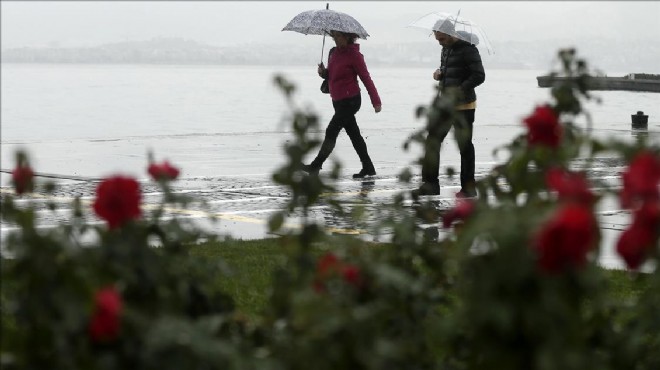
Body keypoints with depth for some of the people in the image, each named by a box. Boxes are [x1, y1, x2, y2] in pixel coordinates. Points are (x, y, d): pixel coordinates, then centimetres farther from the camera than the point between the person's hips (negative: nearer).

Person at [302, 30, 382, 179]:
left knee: (331, 132, -7)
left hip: (350, 100, -8)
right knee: (354, 134, 11)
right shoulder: (333, 52, 9)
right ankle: (368, 168, 16)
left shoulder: (354, 55, -13)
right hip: (338, 100, 8)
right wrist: (324, 72, -3)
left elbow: (366, 78, -12)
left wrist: (376, 101, -13)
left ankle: (316, 166, -1)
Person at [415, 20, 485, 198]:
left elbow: (479, 76, -20)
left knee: (464, 146, 0)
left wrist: (459, 90, -26)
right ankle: (430, 184, 11)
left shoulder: (467, 50, -14)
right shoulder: (446, 50, 12)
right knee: (432, 141, 5)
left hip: (463, 106, -8)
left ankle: (468, 188, 9)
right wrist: (439, 74, 3)